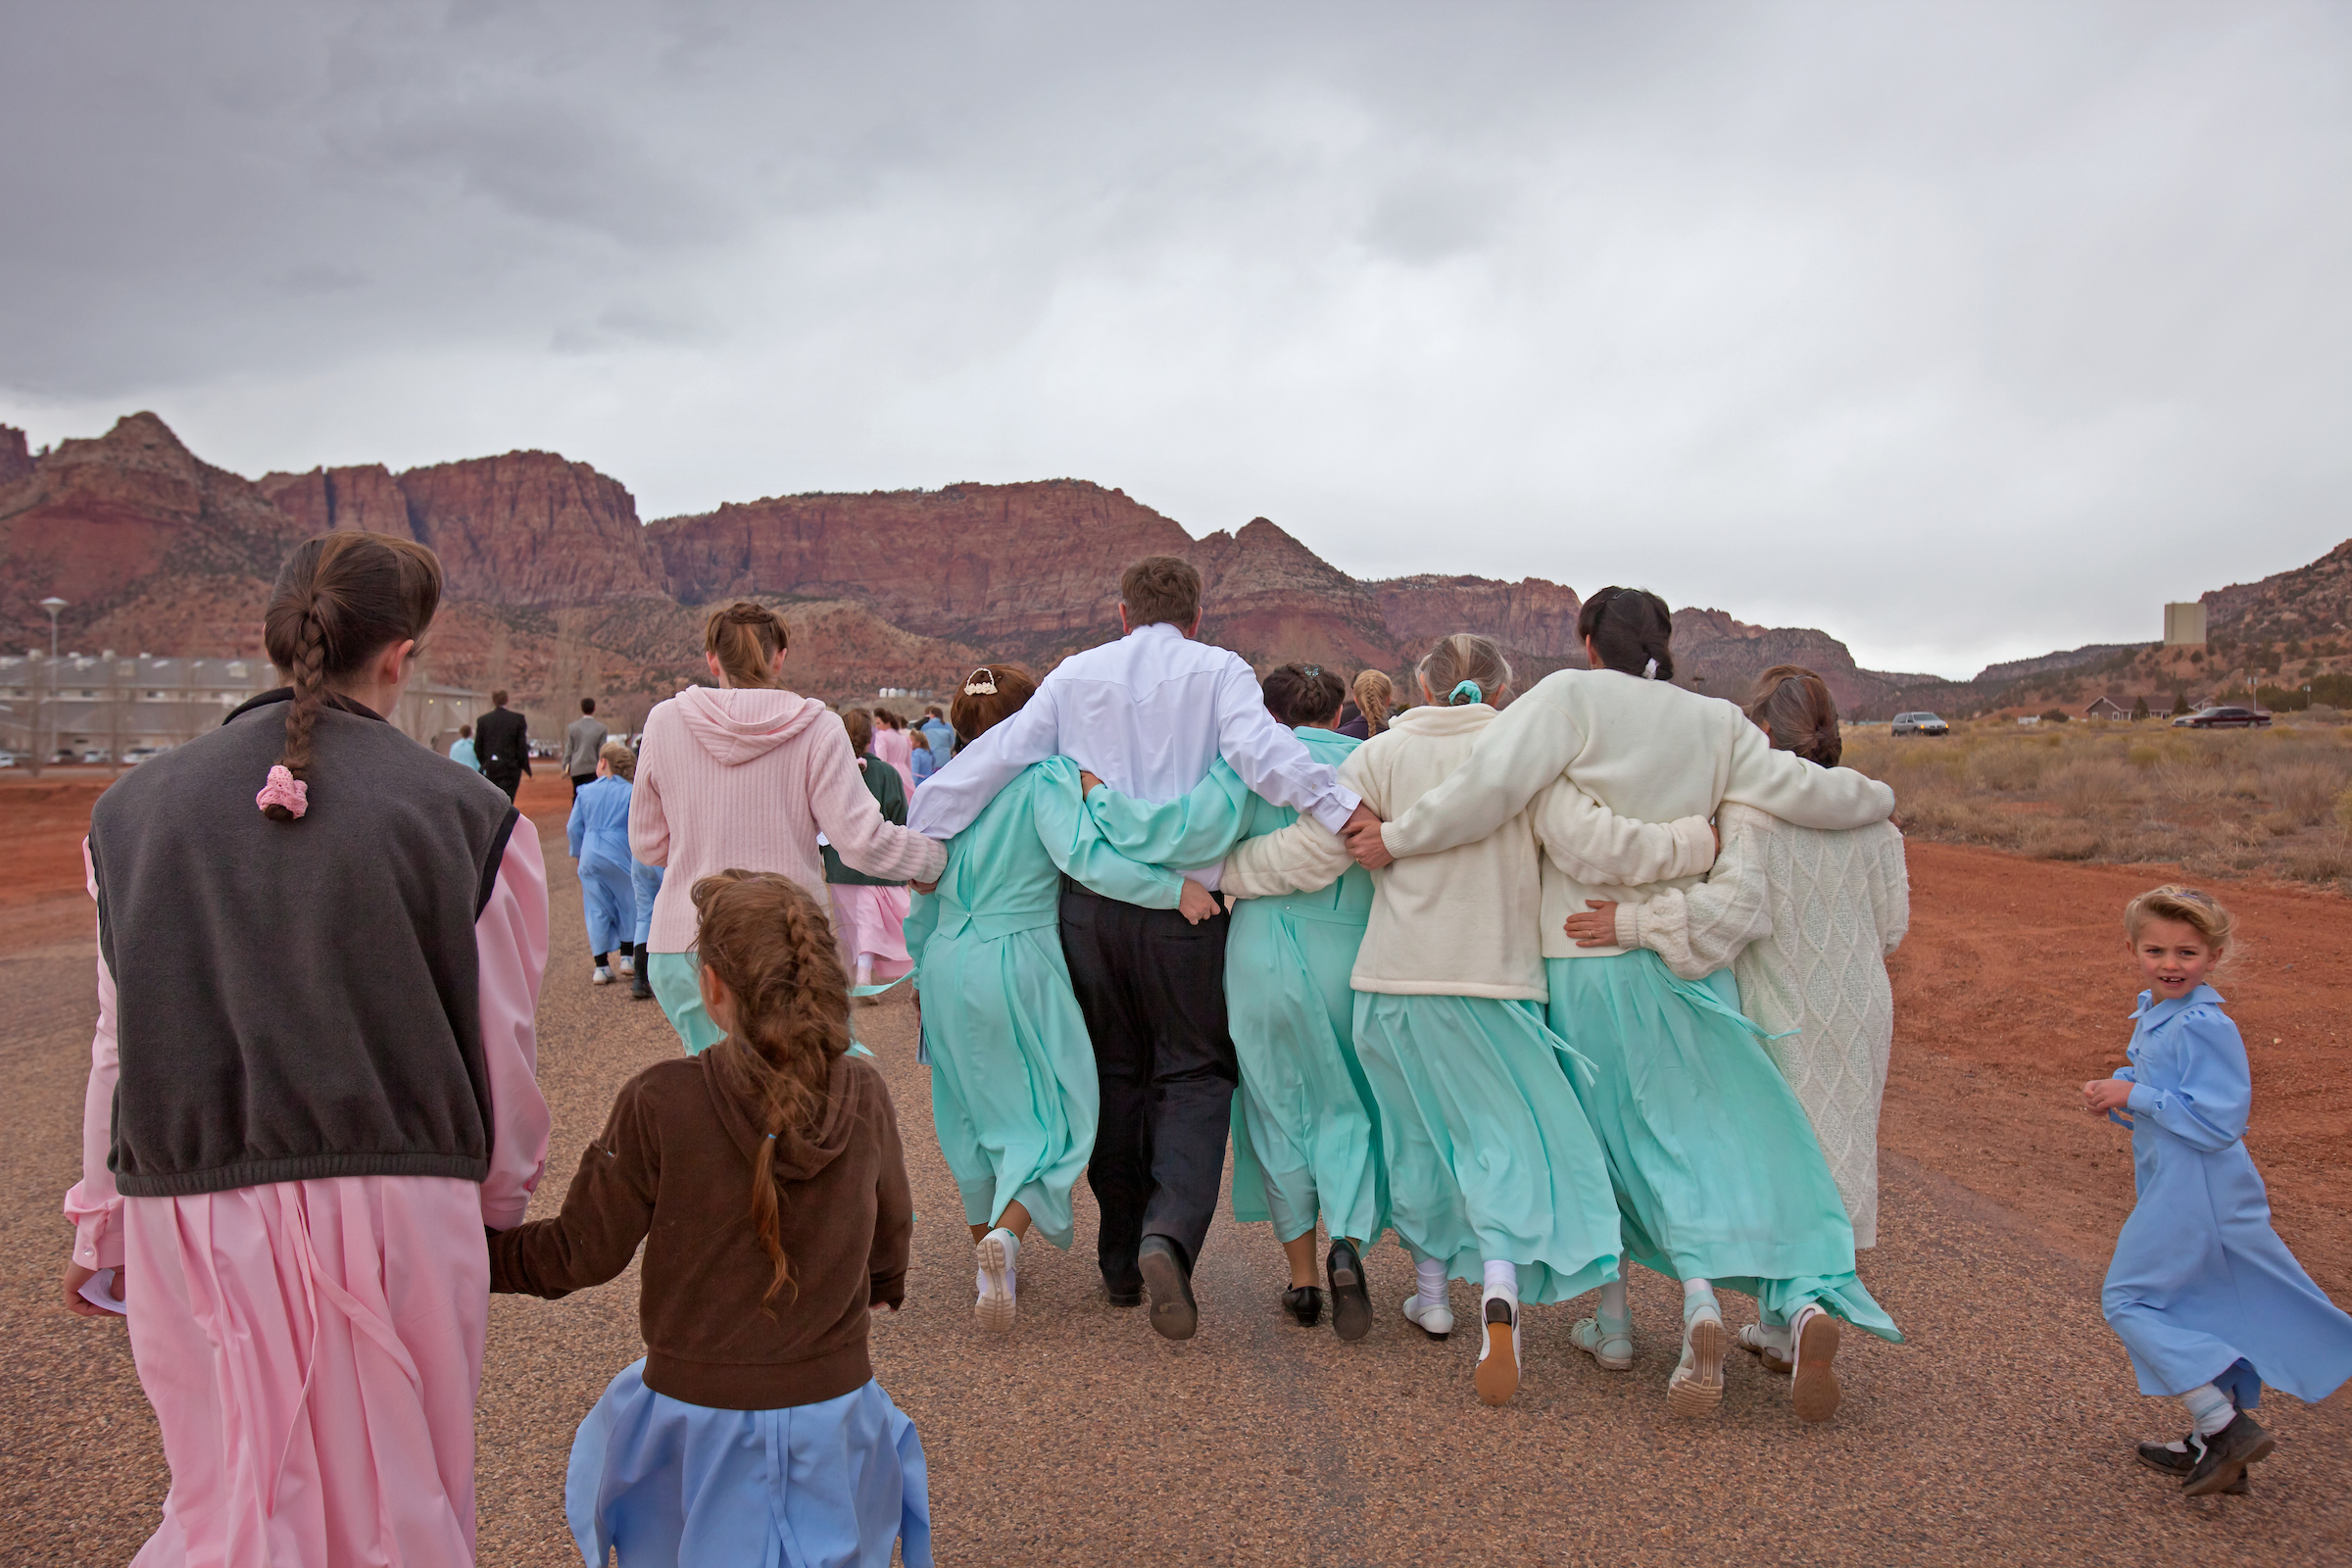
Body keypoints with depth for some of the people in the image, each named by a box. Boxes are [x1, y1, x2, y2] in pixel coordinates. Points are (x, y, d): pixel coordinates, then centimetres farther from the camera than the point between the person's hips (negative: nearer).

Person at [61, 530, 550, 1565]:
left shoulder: (137, 808, 3)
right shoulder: (461, 814, -6)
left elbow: (120, 1044, 7)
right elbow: (501, 1047, -2)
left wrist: (102, 1226, 19)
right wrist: (501, 1203, 15)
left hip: (189, 1216, 2)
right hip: (395, 1209, -2)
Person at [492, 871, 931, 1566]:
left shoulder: (658, 1104, -18)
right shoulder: (864, 1093, -7)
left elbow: (583, 1253, -8)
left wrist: (475, 1252, 10)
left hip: (699, 1411, -3)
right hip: (834, 1400, 4)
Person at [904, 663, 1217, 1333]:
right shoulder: (1044, 778, -10)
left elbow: (924, 892, 12)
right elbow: (1081, 855, -26)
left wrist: (920, 971, 23)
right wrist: (1174, 888, -25)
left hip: (949, 964, 6)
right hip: (1018, 964, -5)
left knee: (972, 1110, 19)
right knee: (1052, 1113, 4)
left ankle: (985, 1244, 29)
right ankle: (1008, 1232, -18)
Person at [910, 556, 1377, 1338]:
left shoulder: (1075, 675, 7)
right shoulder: (1218, 671, 0)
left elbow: (998, 754, 3)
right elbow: (1258, 749, -18)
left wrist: (919, 834, 9)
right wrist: (1343, 806, -23)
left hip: (1090, 902, 3)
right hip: (1184, 905, -3)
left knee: (1115, 1075, 15)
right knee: (1196, 1074, 7)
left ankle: (1122, 1261, 23)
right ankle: (1170, 1233, -16)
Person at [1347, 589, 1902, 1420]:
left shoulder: (1571, 698, -8)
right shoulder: (1717, 723, 3)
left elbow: (1490, 784, -20)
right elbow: (1804, 791, 4)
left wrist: (1395, 837, -12)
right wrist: (1879, 797, 24)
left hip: (1584, 960, -2)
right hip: (1689, 967, 2)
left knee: (1600, 1135, 13)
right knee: (1721, 1132, 6)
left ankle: (1613, 1321, 18)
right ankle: (1804, 1300, -12)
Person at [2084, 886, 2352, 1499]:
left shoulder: (2205, 1028, -22)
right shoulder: (2152, 1014, 8)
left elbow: (2218, 1120, -26)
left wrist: (2136, 1096, -22)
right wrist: (2115, 1093, 0)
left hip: (2192, 1194, -10)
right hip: (2175, 1188, 10)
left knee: (2128, 1299, -2)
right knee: (2203, 1308, 17)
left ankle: (2225, 1425, 0)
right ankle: (2215, 1445, 29)